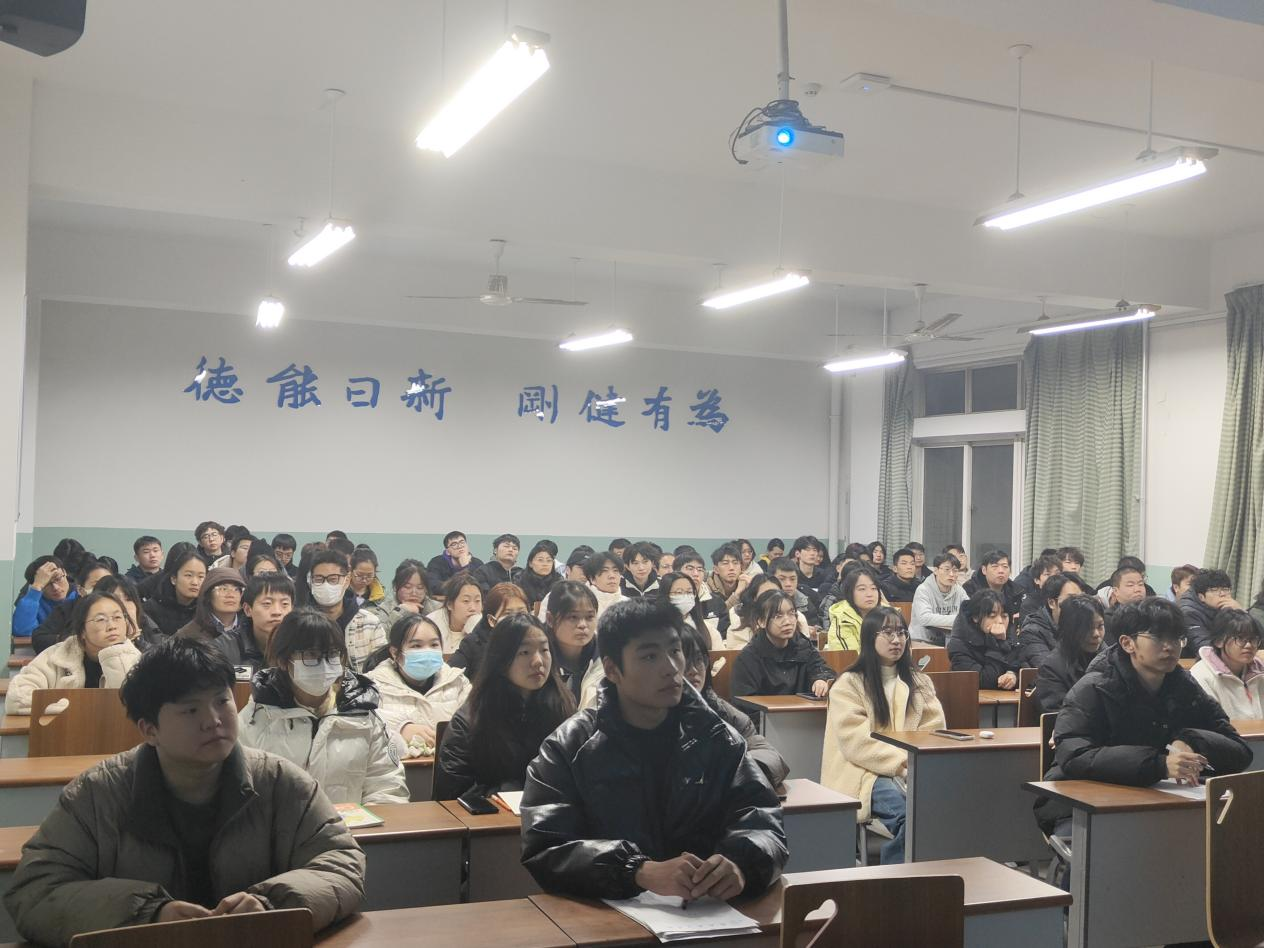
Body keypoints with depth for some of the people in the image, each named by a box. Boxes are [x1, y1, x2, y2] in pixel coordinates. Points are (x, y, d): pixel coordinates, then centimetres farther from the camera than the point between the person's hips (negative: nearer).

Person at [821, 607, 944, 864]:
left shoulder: (920, 683, 20)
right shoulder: (849, 684, 4)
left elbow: (934, 733, 10)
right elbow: (856, 742, -7)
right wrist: (901, 762, -17)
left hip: (914, 772, 4)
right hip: (866, 774, -4)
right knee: (906, 809, -34)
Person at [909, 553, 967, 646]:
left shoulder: (959, 590, 9)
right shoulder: (923, 590, -9)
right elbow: (925, 618, -24)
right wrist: (957, 619, -25)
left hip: (949, 642, 6)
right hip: (923, 641, -6)